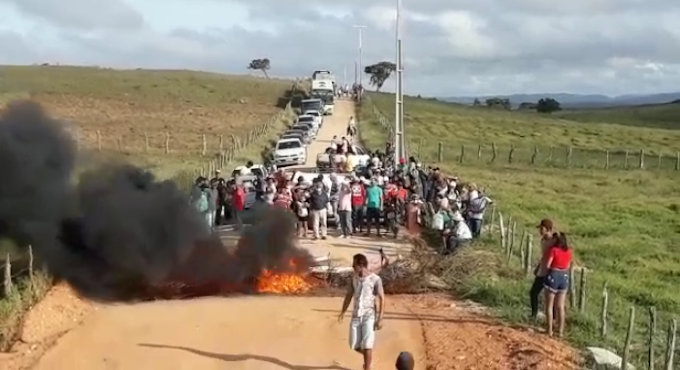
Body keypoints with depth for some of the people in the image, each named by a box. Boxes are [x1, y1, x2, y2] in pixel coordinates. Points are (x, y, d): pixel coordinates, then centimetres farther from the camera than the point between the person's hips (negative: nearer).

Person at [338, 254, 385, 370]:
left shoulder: (375, 279, -14)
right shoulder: (354, 278, 2)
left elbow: (382, 299, -12)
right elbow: (349, 295, 11)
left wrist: (380, 319, -16)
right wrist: (343, 312, 6)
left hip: (369, 316, -5)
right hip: (356, 316, 5)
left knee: (367, 345, -12)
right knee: (355, 345, 8)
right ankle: (368, 357, 38)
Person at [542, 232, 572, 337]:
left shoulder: (553, 250, -14)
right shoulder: (569, 252, 4)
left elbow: (546, 265, -15)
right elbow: (568, 266, 12)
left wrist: (544, 259, 4)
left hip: (553, 277, -5)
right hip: (564, 278, 5)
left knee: (549, 305, 6)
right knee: (560, 306, 12)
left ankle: (549, 330, 8)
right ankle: (560, 331, 15)